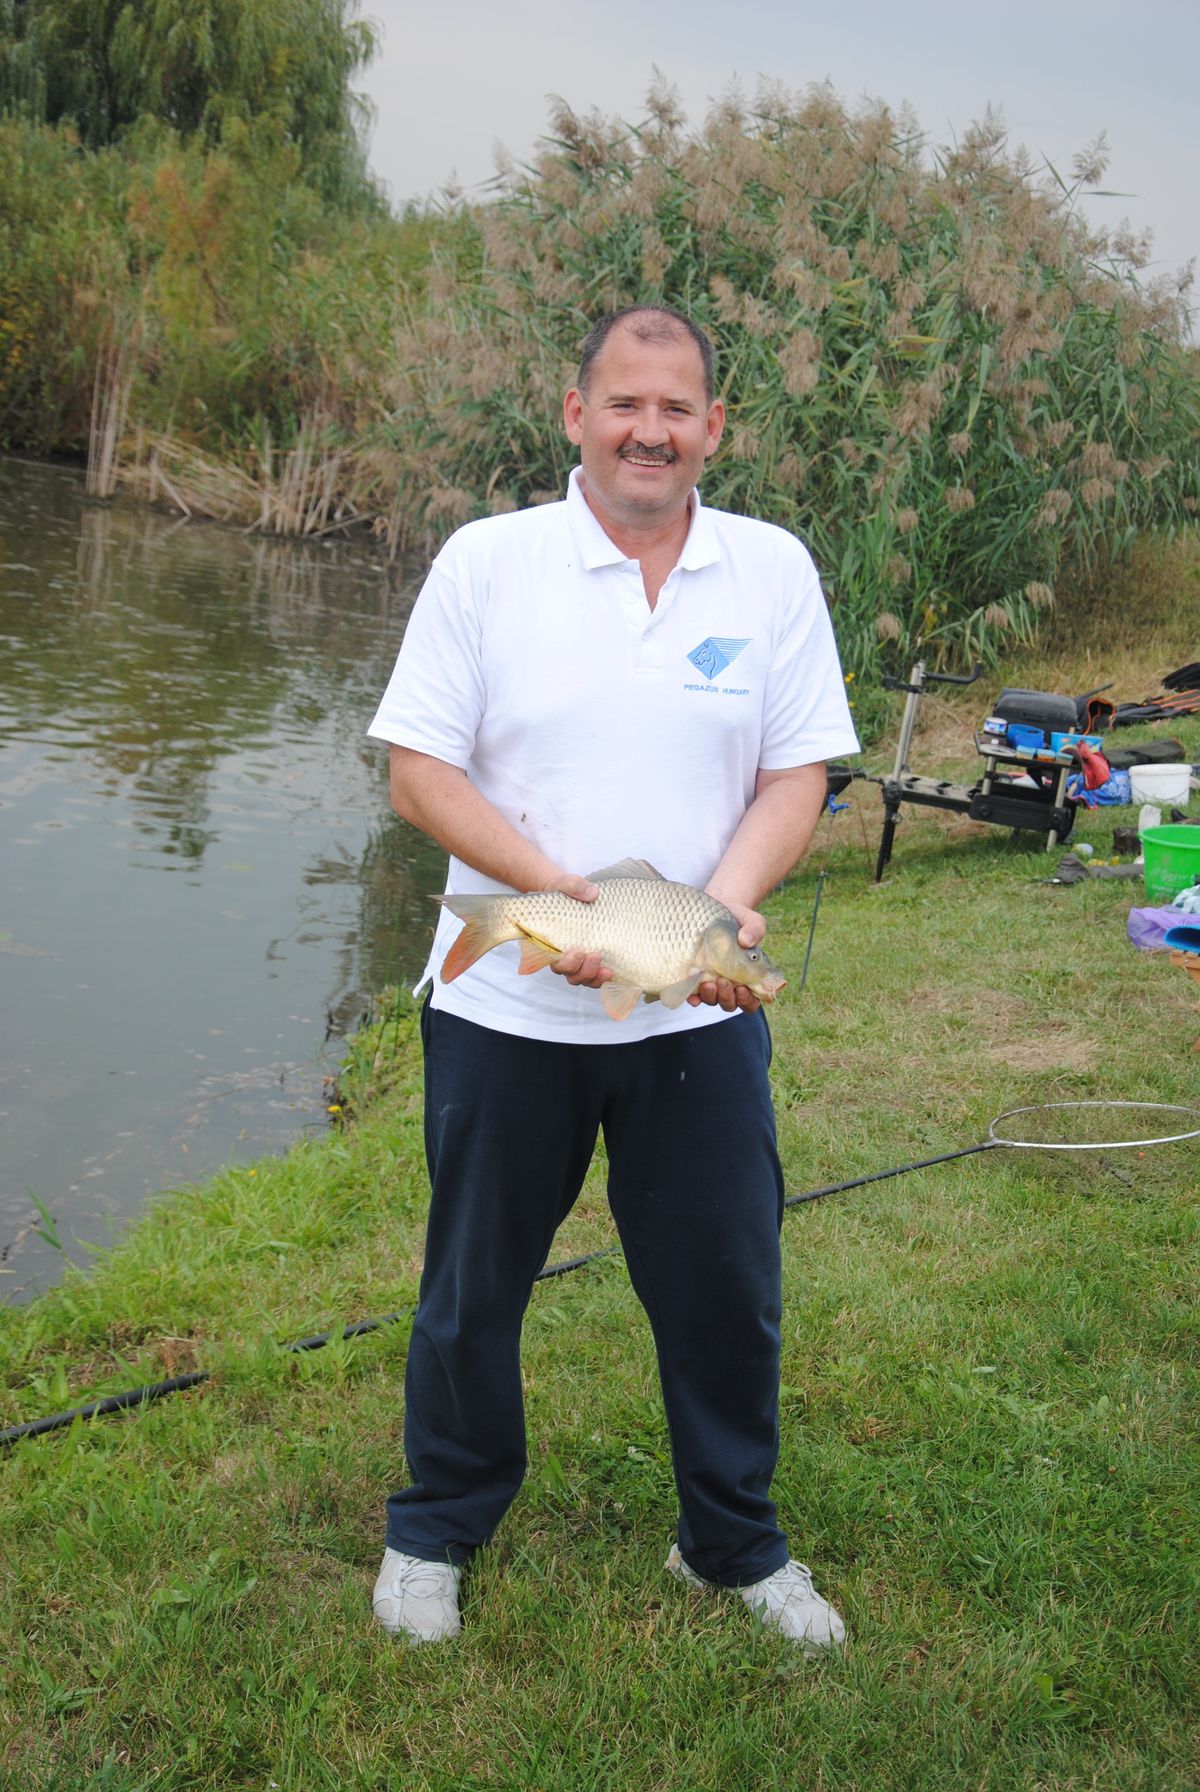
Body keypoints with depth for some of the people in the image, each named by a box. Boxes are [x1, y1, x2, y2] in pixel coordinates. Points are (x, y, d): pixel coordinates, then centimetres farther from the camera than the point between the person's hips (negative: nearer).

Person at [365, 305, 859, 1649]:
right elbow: (420, 773, -7)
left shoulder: (774, 571, 1)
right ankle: (436, 1530, 37)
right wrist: (566, 893, -19)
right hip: (505, 1003, -1)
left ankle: (736, 1544, 33)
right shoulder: (485, 562, -4)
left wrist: (725, 898, -18)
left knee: (728, 1288, 10)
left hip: (700, 1012, 2)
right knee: (473, 1283, 13)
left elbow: (795, 776, 2)